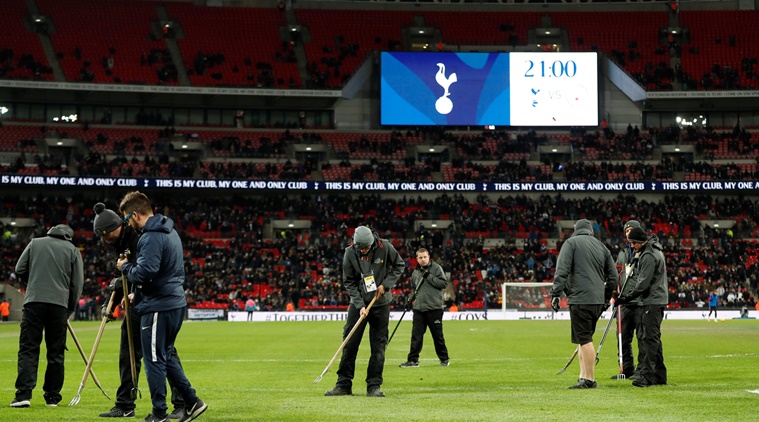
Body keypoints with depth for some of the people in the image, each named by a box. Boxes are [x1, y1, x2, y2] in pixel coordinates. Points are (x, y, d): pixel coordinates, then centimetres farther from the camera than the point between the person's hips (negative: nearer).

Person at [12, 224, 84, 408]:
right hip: (59, 303, 0)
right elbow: (77, 283, 8)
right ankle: (52, 396, 12)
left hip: (34, 301, 0)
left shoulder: (35, 243, 13)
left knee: (28, 348, -1)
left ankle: (24, 394, -13)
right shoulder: (73, 250, 11)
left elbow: (20, 270, 10)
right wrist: (69, 310, 16)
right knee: (56, 352, 9)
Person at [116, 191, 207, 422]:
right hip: (175, 302, 10)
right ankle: (192, 401, 17)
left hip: (158, 308, -10)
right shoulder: (170, 231, 15)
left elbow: (143, 273, -25)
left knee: (154, 360, 0)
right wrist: (138, 295, 20)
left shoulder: (151, 238, -18)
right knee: (166, 356, 18)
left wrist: (125, 266, -5)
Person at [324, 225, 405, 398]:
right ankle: (344, 385, 4)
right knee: (350, 343, -2)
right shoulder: (350, 252, -10)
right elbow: (349, 282, -5)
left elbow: (400, 265, 2)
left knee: (378, 346, -1)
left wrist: (386, 284, -11)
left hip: (381, 304, 0)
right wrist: (360, 305, -13)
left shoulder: (385, 247, -12)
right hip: (358, 303, 0)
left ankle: (374, 386, 4)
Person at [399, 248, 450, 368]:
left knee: (437, 335, 3)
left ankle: (444, 359, 15)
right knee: (416, 335, 1)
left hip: (434, 308, -5)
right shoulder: (415, 272, 15)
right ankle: (413, 360, 4)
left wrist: (429, 277, -16)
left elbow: (443, 283, -11)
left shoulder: (436, 268, -2)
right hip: (419, 308, 5)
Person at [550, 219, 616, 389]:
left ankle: (589, 379, -8)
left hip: (580, 299, -7)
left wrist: (556, 293, -10)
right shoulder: (602, 246, 19)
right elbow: (612, 277, 19)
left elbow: (562, 270, -10)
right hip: (598, 301, 7)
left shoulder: (572, 242, 2)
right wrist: (605, 298, 27)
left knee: (584, 339, -6)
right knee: (584, 338, 15)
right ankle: (584, 376, 14)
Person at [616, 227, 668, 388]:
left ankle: (647, 376, -14)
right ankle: (659, 375, 17)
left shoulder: (649, 256, -16)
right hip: (657, 300, 11)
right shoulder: (654, 250, 18)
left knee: (649, 337, -12)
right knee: (653, 338, 13)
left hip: (653, 302, -11)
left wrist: (628, 298, -15)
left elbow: (644, 283, -20)